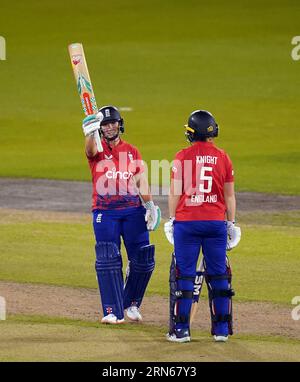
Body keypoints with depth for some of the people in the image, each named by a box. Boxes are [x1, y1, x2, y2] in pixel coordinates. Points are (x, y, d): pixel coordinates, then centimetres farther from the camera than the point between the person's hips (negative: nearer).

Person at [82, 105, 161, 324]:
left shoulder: (132, 152, 13)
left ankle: (131, 304, 21)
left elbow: (141, 181, 12)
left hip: (133, 209, 2)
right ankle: (113, 311, -6)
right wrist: (90, 132, -44)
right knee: (108, 261, -8)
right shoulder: (97, 149, 3)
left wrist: (150, 206, 0)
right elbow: (91, 149, -22)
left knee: (142, 260, 0)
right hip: (105, 211, -2)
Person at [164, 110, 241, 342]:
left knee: (184, 275, 2)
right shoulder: (222, 157, 3)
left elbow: (175, 192, -3)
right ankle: (221, 330, 11)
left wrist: (171, 220, 5)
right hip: (216, 222, 2)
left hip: (186, 221, -2)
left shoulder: (182, 156, -3)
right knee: (219, 276, 9)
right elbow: (230, 196, 7)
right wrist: (231, 223, 14)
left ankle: (181, 330, 1)